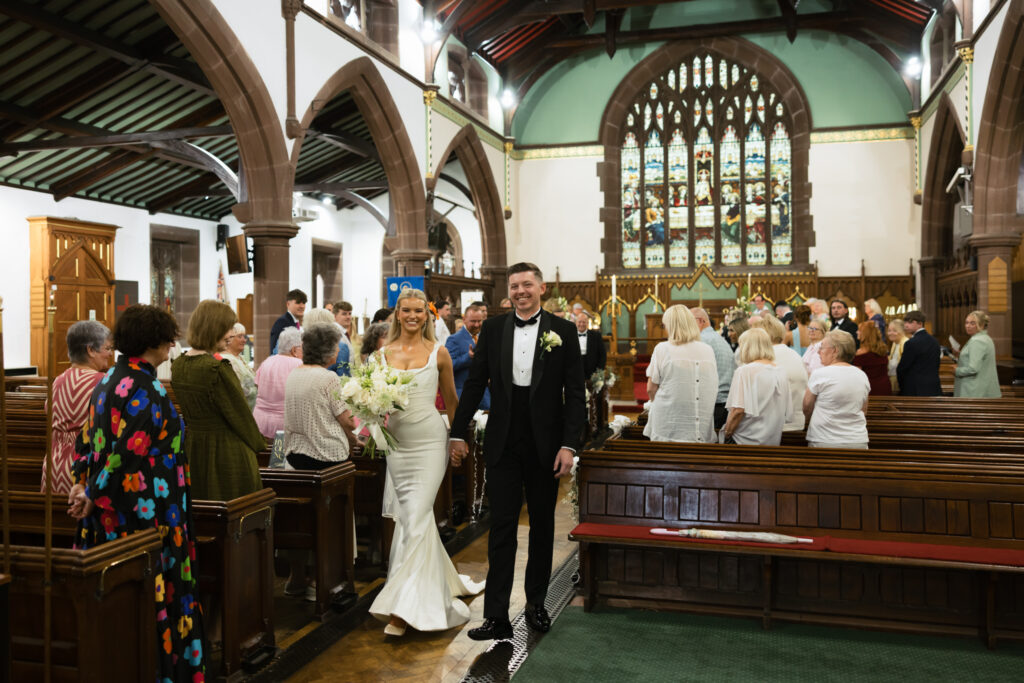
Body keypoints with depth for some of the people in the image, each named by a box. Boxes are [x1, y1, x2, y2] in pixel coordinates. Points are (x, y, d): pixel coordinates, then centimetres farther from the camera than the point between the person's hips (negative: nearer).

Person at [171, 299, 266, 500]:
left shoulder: (178, 365, 3)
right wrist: (258, 443, 0)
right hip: (226, 451, -8)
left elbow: (188, 410, 11)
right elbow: (239, 412, -14)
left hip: (191, 448, 8)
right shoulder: (217, 368, -21)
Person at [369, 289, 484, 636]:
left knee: (417, 517, -11)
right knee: (409, 515, 10)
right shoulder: (383, 354, 6)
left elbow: (451, 401, 10)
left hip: (430, 441, -4)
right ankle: (439, 585, 32)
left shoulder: (438, 352, 1)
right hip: (397, 443, 4)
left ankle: (404, 607, -8)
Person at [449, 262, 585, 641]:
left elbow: (575, 393, -4)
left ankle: (536, 603, 30)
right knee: (501, 528, 1)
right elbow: (474, 383, 7)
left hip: (545, 444, 0)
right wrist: (458, 433, 5)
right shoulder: (493, 328, 4)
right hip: (503, 444, 0)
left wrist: (569, 445, -11)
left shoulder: (563, 331, -2)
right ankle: (497, 616, 5)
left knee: (542, 526, 13)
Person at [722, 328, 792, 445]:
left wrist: (726, 435, -6)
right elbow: (788, 412, 12)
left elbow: (738, 410, -16)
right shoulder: (781, 372, 7)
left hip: (746, 441, -6)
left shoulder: (744, 371, -11)